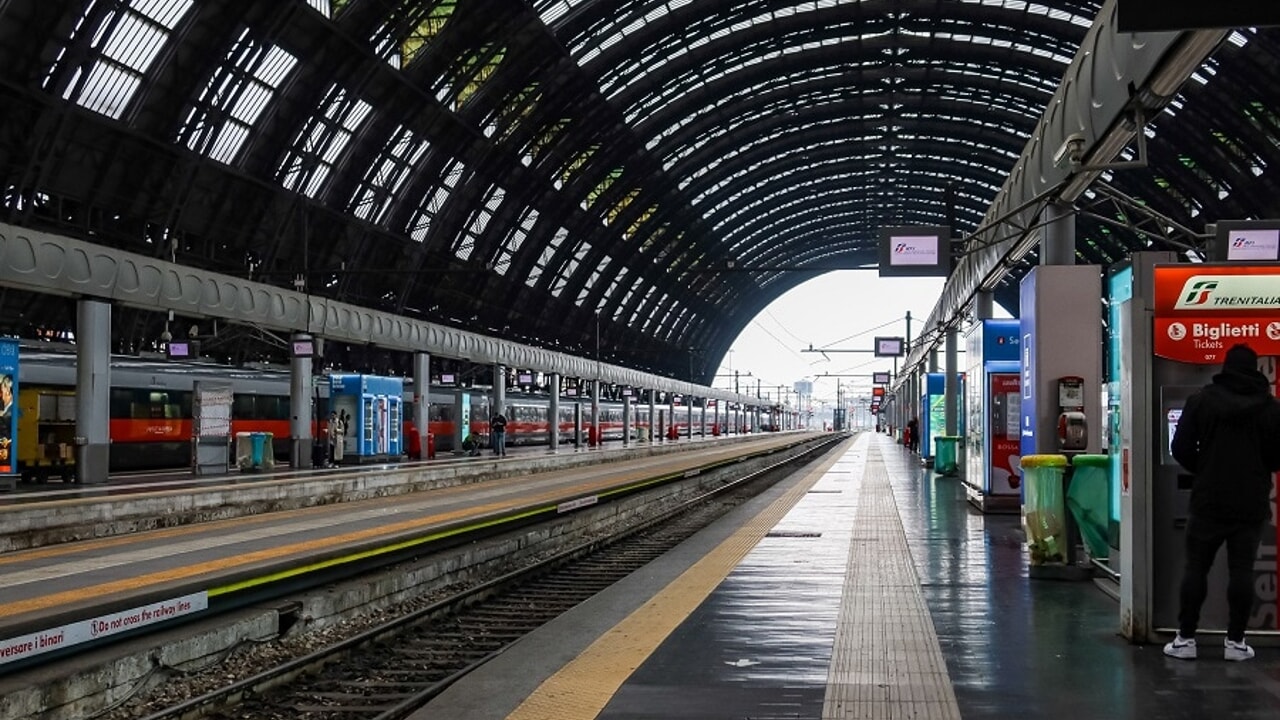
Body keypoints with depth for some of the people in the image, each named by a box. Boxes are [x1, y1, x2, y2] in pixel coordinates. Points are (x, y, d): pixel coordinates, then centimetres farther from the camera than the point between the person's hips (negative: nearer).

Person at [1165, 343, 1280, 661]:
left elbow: (1181, 449, -3)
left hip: (1210, 500, 0)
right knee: (1242, 569, 4)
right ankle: (1235, 641, 5)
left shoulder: (1201, 400, -3)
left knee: (1196, 567, 5)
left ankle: (1186, 638, 4)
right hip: (1251, 502, 1)